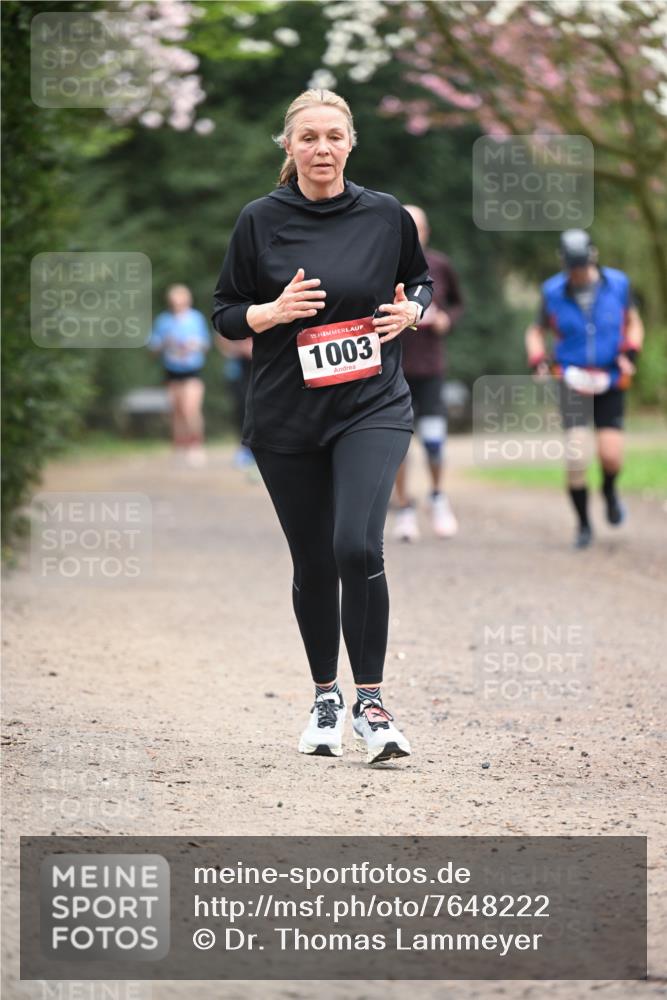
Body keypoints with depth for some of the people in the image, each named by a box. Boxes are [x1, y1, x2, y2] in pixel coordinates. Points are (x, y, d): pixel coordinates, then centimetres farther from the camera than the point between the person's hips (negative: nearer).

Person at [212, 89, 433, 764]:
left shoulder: (385, 215, 1)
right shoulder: (260, 221, -2)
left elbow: (420, 279, 18)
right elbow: (225, 315, 4)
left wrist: (410, 310, -3)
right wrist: (273, 312, -16)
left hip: (372, 407, -1)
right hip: (286, 419, 1)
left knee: (357, 547, -20)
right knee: (313, 564, 8)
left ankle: (370, 703, -10)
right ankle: (325, 697, 29)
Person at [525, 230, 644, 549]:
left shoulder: (617, 285, -3)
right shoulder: (553, 293, -4)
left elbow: (634, 324, 12)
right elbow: (536, 331, 10)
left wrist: (629, 352, -6)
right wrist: (537, 360, -8)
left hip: (610, 383, 1)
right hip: (573, 382, 0)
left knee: (610, 455, -9)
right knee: (575, 459, -12)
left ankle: (609, 491, 27)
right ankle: (583, 524, 5)